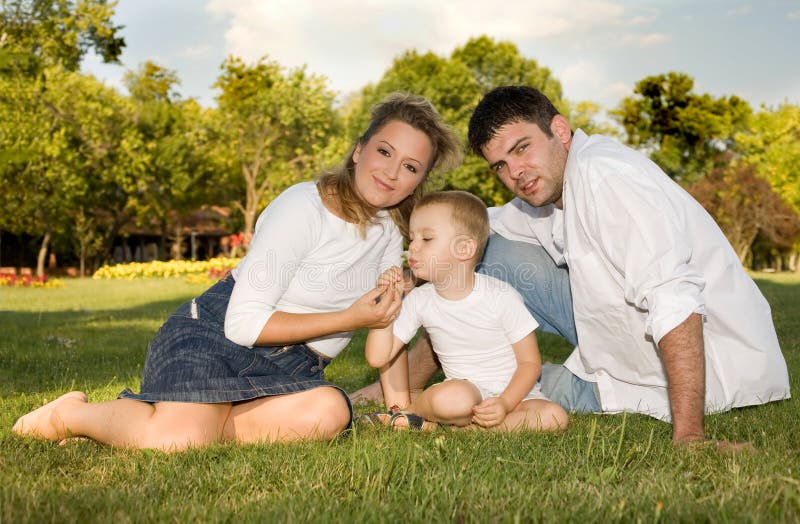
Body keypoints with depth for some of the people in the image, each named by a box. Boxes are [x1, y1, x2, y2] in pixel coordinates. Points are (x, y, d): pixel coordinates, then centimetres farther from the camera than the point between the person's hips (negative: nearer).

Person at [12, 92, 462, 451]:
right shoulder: (303, 208, -16)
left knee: (329, 412, -28)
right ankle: (72, 414, 0)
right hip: (213, 338, -6)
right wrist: (348, 319, -19)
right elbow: (244, 322, -20)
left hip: (284, 371, 6)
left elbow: (386, 321, 14)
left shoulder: (391, 232, 7)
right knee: (176, 441, -33)